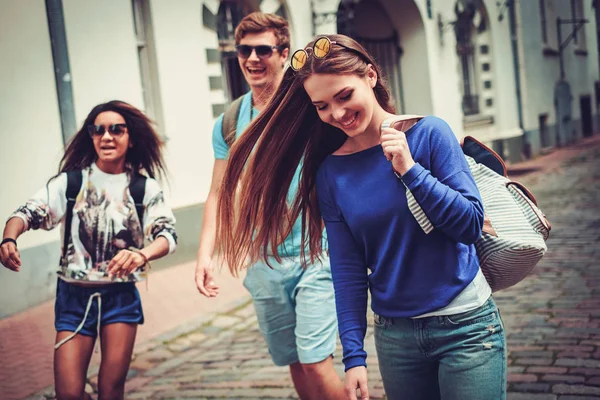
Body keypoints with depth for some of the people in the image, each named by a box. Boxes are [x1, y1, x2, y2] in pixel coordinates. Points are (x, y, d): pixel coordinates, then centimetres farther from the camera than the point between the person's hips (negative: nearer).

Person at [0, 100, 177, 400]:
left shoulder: (145, 188, -3)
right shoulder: (71, 181, -3)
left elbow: (168, 232, -12)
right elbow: (29, 213, -10)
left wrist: (142, 254, -34)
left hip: (121, 296, 0)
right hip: (73, 296, 0)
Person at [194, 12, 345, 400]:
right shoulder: (228, 123, 7)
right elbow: (219, 194, 10)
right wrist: (205, 254, -1)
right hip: (263, 263, 4)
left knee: (316, 363, -10)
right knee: (294, 364, 14)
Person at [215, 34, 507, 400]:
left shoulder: (428, 133, -8)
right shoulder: (331, 172, -1)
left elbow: (472, 225, -10)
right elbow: (348, 270, 0)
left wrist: (411, 170, -20)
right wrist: (354, 354, -3)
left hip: (465, 327, -2)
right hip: (395, 333, 3)